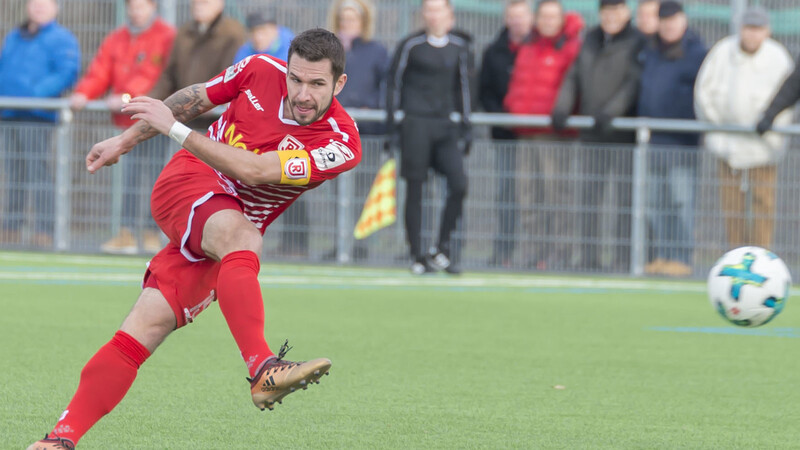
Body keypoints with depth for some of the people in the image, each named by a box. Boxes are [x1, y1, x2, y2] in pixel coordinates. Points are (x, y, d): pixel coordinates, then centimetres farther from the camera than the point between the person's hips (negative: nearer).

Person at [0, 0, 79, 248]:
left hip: (37, 116, -7)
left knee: (38, 170, -12)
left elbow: (67, 73, -12)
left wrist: (36, 93, -21)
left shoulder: (61, 39, 0)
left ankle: (44, 230, -13)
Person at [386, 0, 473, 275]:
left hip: (446, 127, 3)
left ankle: (443, 247, 4)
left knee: (459, 184, -11)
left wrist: (466, 126, 14)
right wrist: (392, 128, -2)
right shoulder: (410, 45, -2)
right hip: (415, 125, -3)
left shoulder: (460, 46, 9)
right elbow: (394, 84, 2)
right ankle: (417, 256, 5)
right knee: (415, 190, -2)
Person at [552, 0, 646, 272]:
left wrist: (611, 111, -22)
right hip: (592, 136, 6)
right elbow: (574, 76, 15)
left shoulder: (636, 43, -3)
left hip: (623, 132, -6)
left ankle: (624, 260, -3)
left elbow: (634, 83, -12)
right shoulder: (591, 40, 16)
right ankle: (589, 259, 8)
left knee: (625, 197, -6)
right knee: (590, 196, 4)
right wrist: (562, 107, 0)